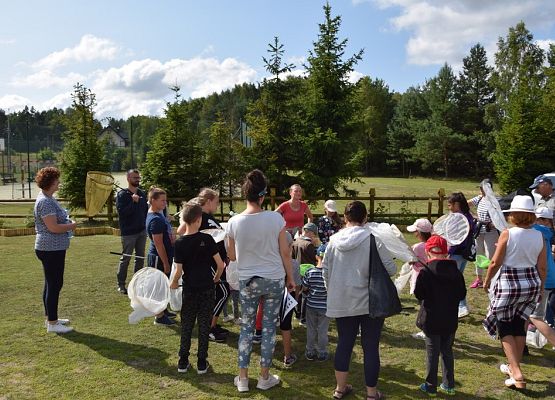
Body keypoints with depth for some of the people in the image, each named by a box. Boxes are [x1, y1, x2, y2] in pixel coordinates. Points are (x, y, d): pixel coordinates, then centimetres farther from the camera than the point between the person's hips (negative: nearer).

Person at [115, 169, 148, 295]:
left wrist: (146, 224, 9)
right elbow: (121, 212, -19)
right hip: (128, 232, -6)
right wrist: (133, 202, -21)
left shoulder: (142, 194, 11)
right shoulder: (122, 194, -8)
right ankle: (121, 284, 10)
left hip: (142, 231, 6)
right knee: (125, 258, 0)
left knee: (140, 258, 12)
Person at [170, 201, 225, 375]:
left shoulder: (179, 243, -10)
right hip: (207, 289, 0)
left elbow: (178, 271, -10)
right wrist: (216, 278, 10)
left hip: (189, 290, 0)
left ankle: (183, 362, 21)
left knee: (186, 326, 15)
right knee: (204, 326, 10)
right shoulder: (207, 239, -10)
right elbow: (220, 264, -9)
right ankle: (202, 363, 17)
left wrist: (173, 284, 10)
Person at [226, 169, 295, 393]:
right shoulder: (275, 219, -13)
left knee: (246, 327, 14)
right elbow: (285, 253, -6)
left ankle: (243, 378, 20)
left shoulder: (234, 222, -10)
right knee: (269, 326, 11)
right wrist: (291, 278, 7)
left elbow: (231, 256, 2)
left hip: (248, 281, 1)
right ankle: (265, 377, 21)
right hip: (274, 280, -1)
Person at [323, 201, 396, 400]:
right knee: (371, 347, 9)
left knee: (344, 343, 16)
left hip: (341, 303, 3)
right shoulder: (373, 241, -14)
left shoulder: (334, 241, -3)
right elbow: (391, 269, -10)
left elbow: (325, 271, 4)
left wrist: (332, 291, 19)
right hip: (370, 302, -3)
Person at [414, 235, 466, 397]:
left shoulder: (426, 272, -17)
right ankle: (449, 385, 23)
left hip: (431, 319, -4)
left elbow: (419, 295, -14)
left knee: (432, 351, 7)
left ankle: (431, 386, 14)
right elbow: (462, 294, 4)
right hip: (450, 320, 4)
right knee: (447, 350, 17)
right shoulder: (456, 272, -3)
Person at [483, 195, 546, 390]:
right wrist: (540, 288, 17)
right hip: (531, 284, 5)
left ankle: (517, 374, -4)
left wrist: (487, 280, 4)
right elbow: (542, 267, 3)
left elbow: (495, 262, -11)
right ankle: (513, 366, 33)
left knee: (504, 327, 6)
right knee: (519, 325, 20)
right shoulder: (539, 236, -1)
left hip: (508, 284, -5)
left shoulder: (507, 234, -14)